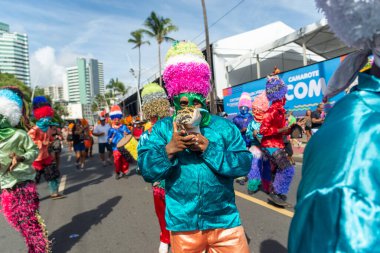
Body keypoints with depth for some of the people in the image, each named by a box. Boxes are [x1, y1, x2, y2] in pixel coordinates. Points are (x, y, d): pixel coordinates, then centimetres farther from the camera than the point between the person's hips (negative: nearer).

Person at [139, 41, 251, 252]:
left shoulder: (224, 127, -1)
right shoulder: (162, 128, -1)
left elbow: (244, 164, -9)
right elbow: (146, 169, -8)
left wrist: (209, 149, -20)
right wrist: (169, 149, -25)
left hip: (224, 221, 0)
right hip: (183, 224, 1)